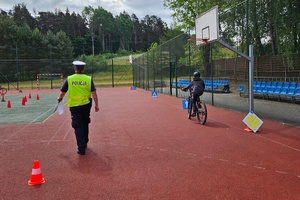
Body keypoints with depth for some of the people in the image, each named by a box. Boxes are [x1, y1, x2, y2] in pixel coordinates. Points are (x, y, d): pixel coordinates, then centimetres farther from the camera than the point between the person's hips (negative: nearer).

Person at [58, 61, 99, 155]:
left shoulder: (69, 79, -4)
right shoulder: (88, 79, -3)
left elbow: (63, 92, 6)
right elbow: (94, 93, -6)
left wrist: (60, 98, 27)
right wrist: (96, 105, -1)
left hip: (74, 106, -2)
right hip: (86, 105, 2)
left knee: (78, 126, 3)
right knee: (85, 124, 20)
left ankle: (81, 148, 0)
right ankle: (84, 143, 35)